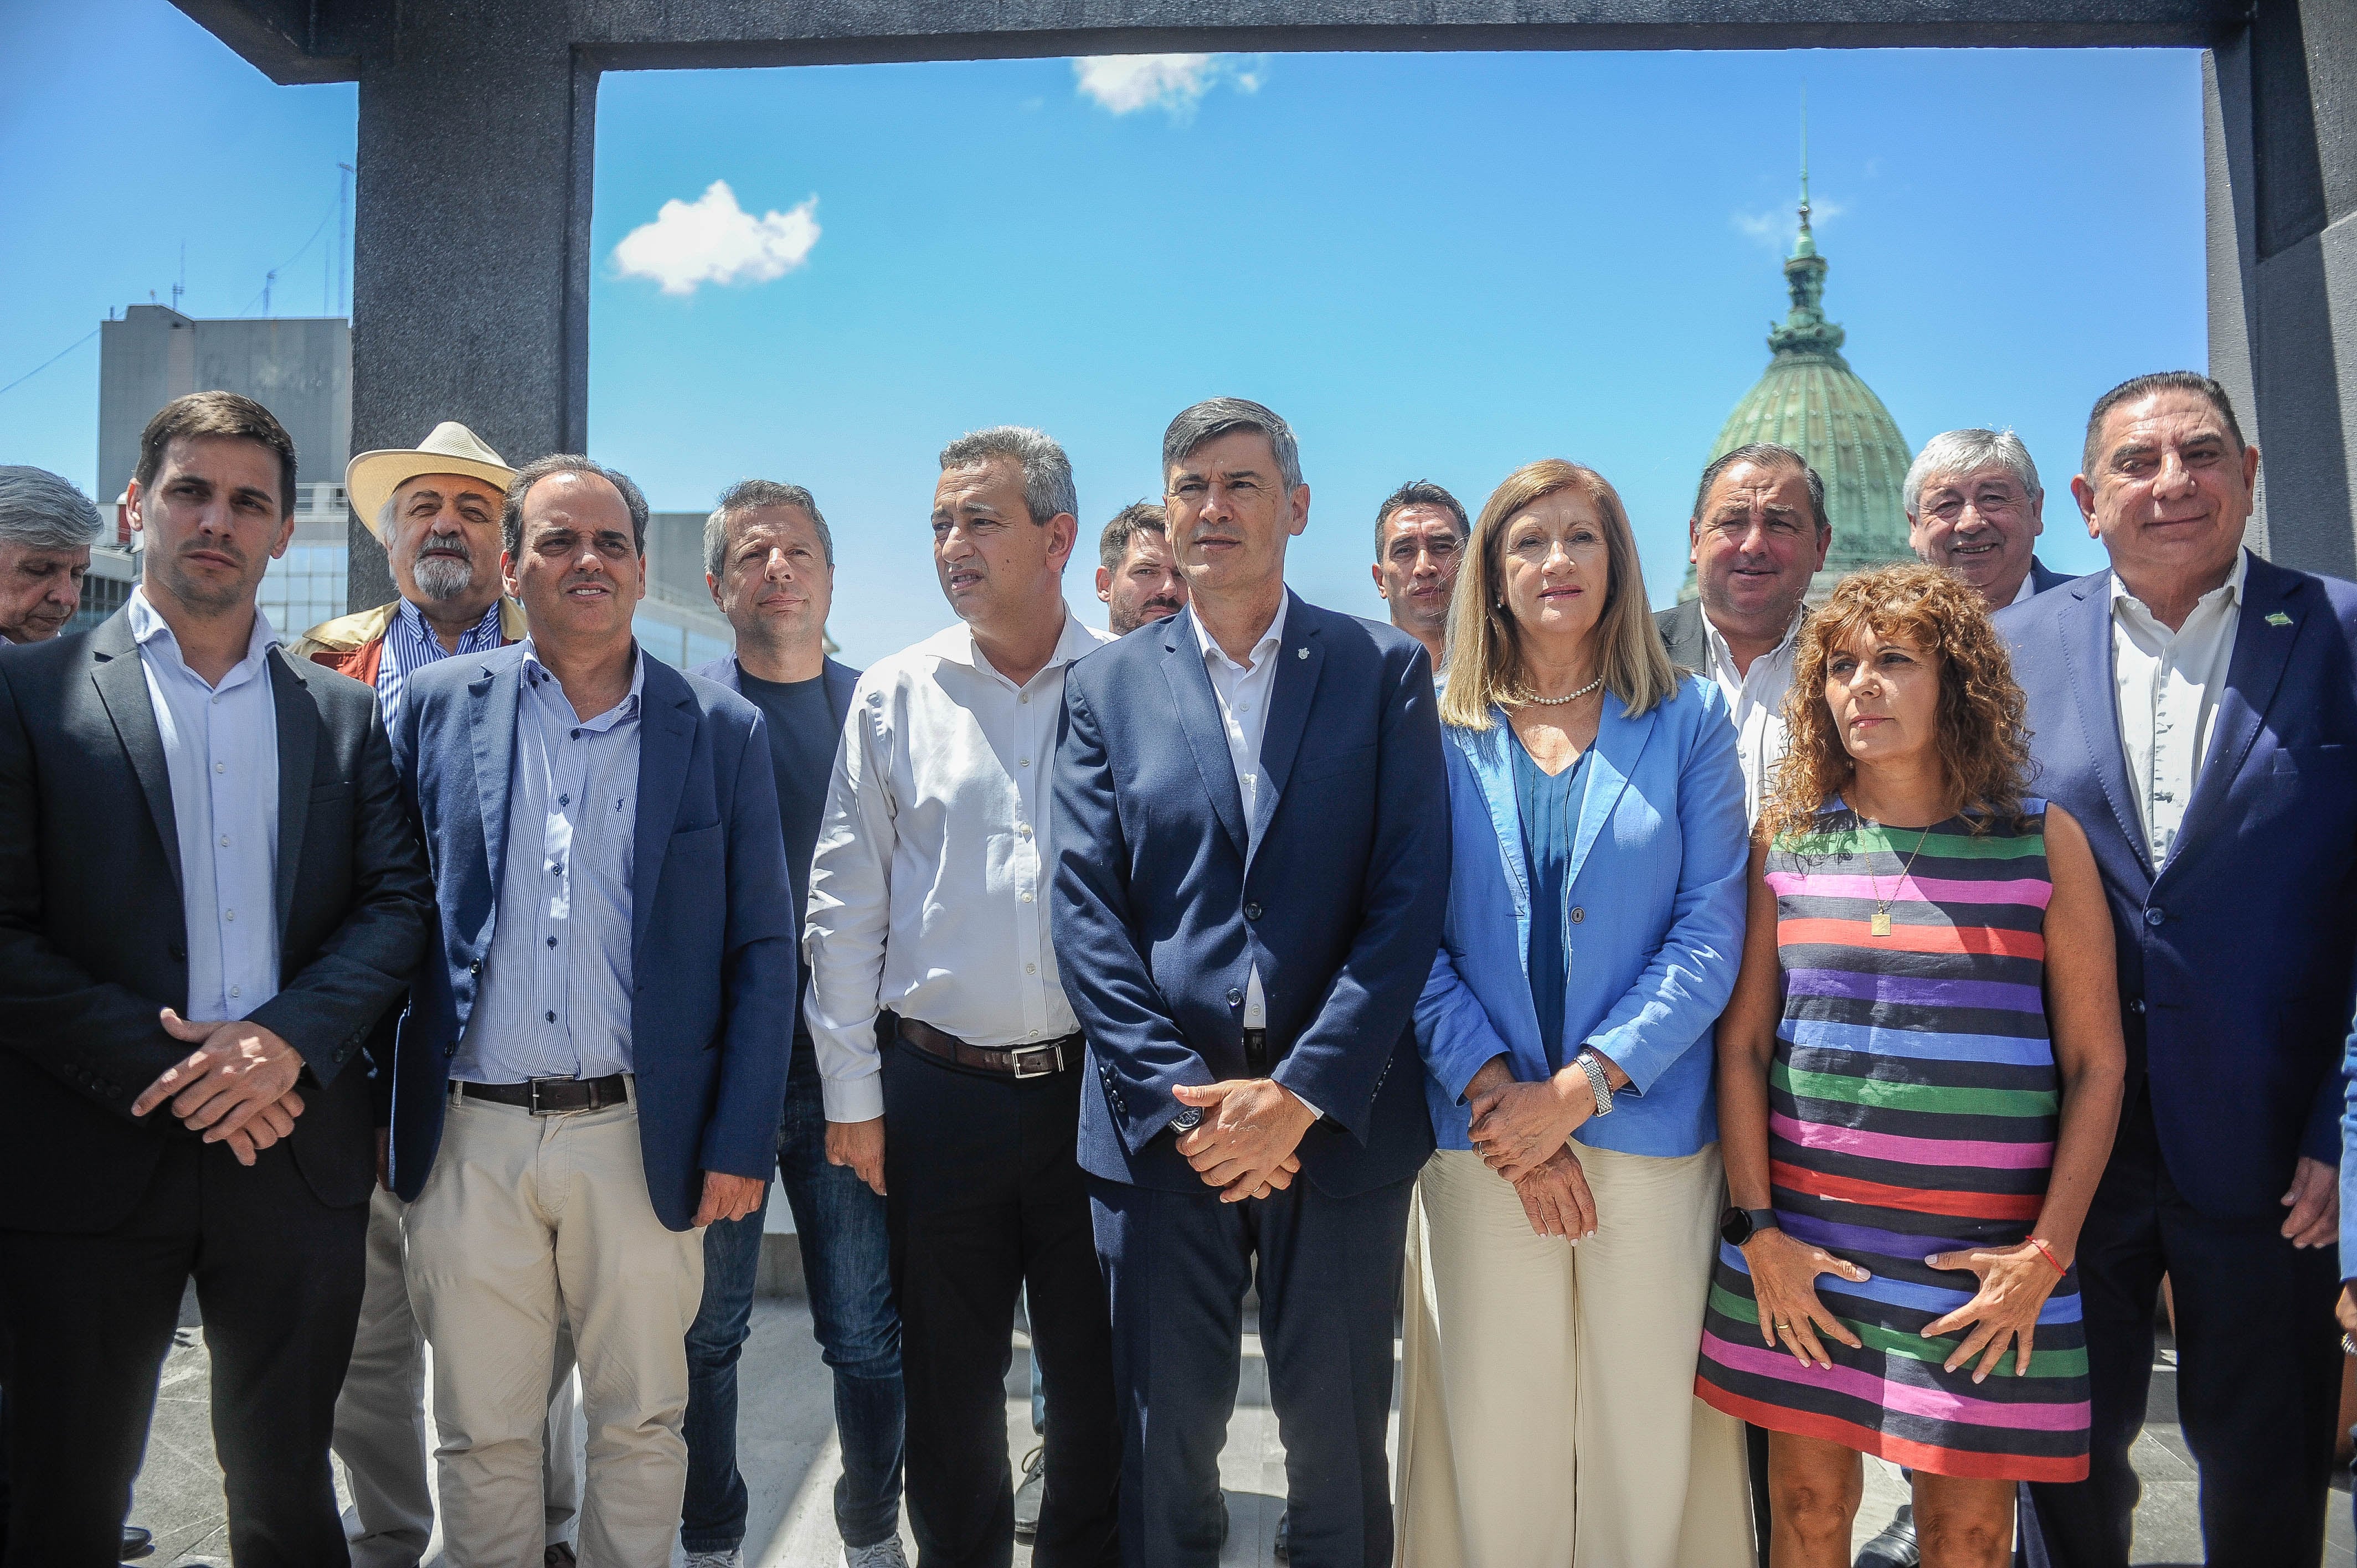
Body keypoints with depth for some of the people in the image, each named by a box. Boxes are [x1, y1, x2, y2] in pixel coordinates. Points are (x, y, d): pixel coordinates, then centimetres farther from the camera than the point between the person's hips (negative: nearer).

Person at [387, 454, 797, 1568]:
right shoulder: (437, 706, 4)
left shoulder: (722, 732, 1)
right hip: (470, 1139, 1)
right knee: (482, 1434, 14)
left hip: (642, 1141, 0)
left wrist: (741, 1142, -4)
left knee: (640, 1426, 12)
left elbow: (762, 951, 1)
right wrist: (378, 1109, 1)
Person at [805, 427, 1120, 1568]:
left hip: (1095, 1083, -1)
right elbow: (845, 903, 4)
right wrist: (851, 1091, 2)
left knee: (1099, 1379, 11)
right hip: (936, 1088, 1)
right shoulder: (894, 695, 2)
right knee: (948, 1386, 14)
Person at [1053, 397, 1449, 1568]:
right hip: (1161, 1122, 1)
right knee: (1165, 1444, 12)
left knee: (1339, 1444, 13)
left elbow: (1409, 895, -5)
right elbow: (1086, 912, 0)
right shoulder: (1107, 687, 7)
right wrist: (1179, 1099, -11)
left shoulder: (1386, 671, 3)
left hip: (1339, 1120, 0)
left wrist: (1301, 1095, -13)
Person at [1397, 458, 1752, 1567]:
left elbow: (1712, 932, -2)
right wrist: (1500, 1093, -11)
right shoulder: (1442, 733, 7)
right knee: (1492, 1436, 7)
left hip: (1650, 1136, 0)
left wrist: (1578, 1087, -11)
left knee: (1647, 1435, 6)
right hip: (1480, 1142, 1)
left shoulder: (1689, 720, 5)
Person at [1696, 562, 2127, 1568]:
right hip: (1799, 1241, 1)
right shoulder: (1786, 842, 3)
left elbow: (2095, 1064, 1)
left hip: (1982, 1262, -1)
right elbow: (1741, 1043, 3)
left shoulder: (2044, 842, 0)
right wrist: (1756, 1230, -2)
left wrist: (2047, 1252, -6)